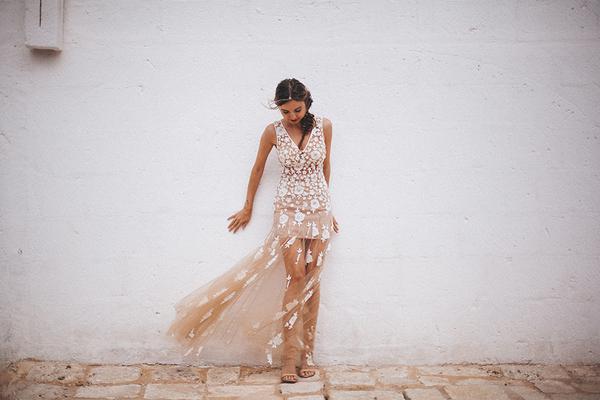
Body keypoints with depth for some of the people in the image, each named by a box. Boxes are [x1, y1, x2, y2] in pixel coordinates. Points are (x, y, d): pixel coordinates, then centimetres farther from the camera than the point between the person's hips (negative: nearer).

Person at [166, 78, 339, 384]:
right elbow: (258, 168, 9)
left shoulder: (323, 126, -1)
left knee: (312, 280, 2)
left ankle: (308, 352, 12)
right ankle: (289, 355, -2)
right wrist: (247, 208, 16)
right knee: (295, 277, -10)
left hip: (319, 209, 2)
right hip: (288, 208, -1)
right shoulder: (273, 132, -4)